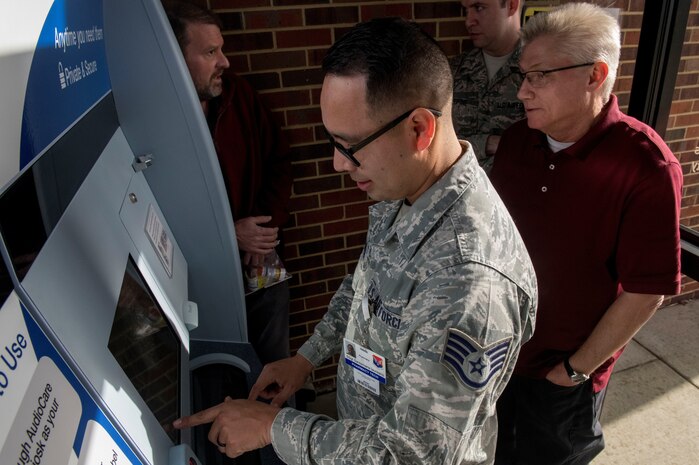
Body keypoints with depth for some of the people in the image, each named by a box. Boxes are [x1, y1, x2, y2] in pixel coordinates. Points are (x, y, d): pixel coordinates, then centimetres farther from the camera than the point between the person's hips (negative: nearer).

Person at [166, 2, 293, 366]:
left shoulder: (237, 93, -3)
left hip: (261, 264, 4)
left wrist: (270, 221, -8)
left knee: (276, 362, 20)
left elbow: (277, 159, 6)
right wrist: (229, 235, -18)